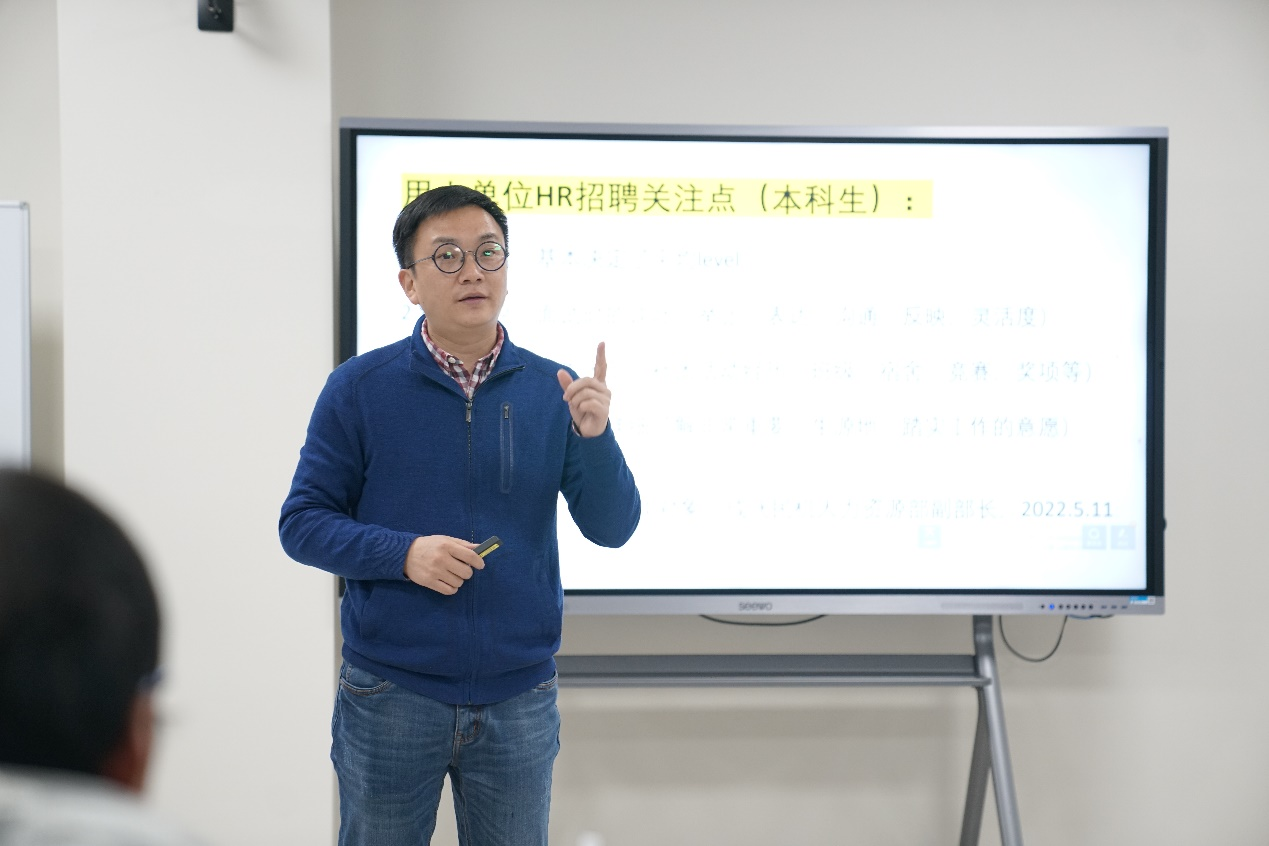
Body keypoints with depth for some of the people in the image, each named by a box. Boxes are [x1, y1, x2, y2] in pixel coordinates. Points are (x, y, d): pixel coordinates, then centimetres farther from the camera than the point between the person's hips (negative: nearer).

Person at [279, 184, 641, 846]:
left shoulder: (552, 393, 1)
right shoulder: (360, 387, -4)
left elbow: (611, 529, -2)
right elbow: (302, 522, -3)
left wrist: (594, 436, -20)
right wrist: (403, 553, -19)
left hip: (519, 698, 2)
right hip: (390, 695, -2)